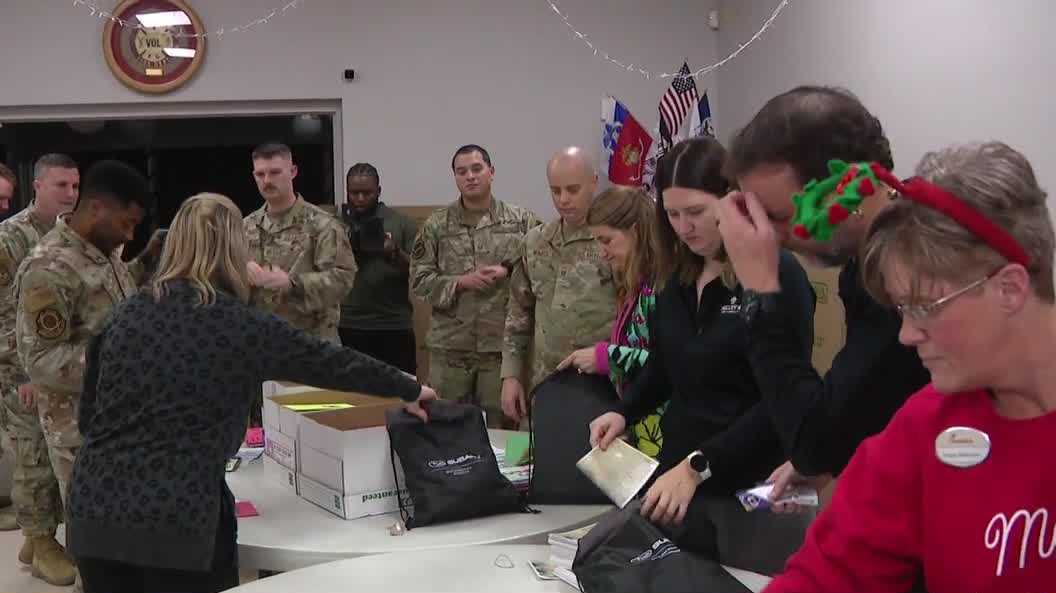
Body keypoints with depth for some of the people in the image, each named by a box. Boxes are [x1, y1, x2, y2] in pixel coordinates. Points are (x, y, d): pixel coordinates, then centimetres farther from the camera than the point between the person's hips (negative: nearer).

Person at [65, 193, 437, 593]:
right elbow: (332, 362, 7)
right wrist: (409, 390, 21)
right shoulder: (242, 326, -3)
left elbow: (86, 416, 15)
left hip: (95, 509, 5)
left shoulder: (126, 315, 8)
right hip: (178, 519, -4)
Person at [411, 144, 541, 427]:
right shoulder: (436, 225, 4)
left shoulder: (521, 221, 3)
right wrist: (460, 282, -13)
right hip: (450, 346, 1)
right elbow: (419, 280, 1)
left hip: (503, 344, -1)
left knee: (502, 427, 7)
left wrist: (508, 272, -14)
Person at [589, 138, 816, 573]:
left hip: (752, 489, -6)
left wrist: (698, 466, -21)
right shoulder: (678, 280, 9)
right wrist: (623, 413, 3)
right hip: (676, 476, 6)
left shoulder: (778, 275, -12)